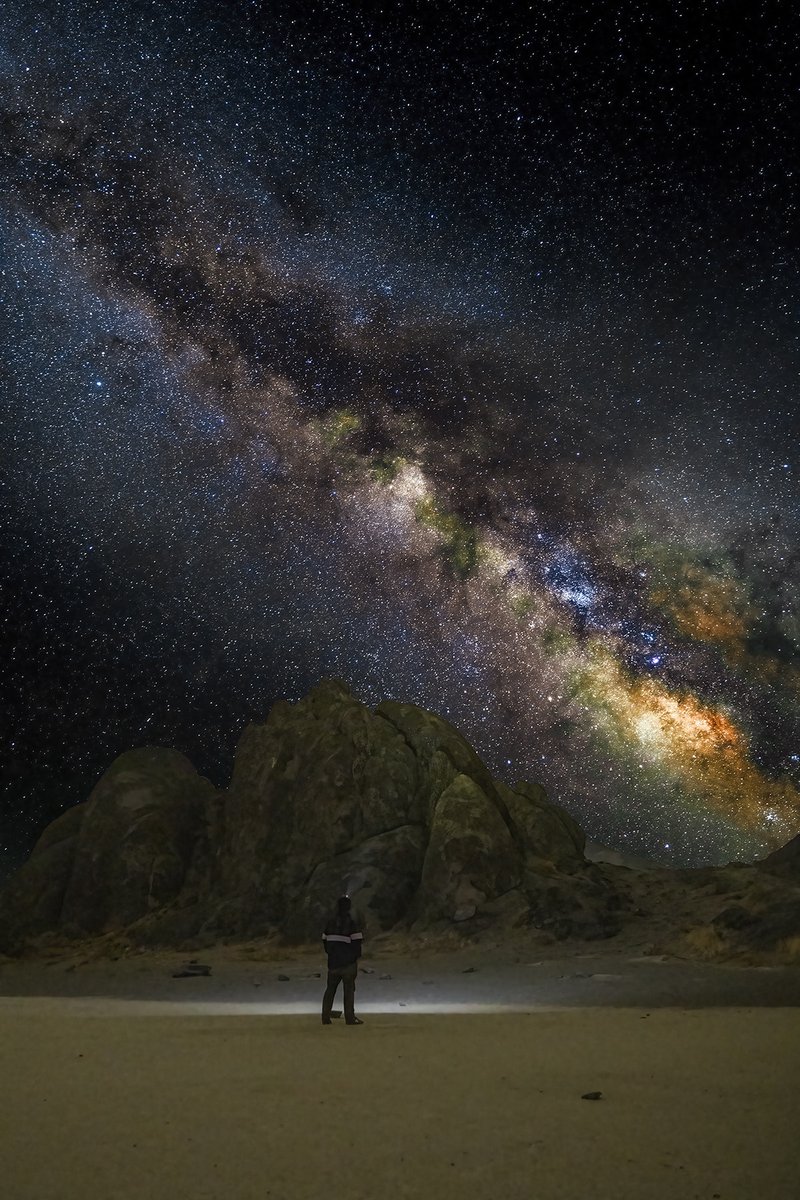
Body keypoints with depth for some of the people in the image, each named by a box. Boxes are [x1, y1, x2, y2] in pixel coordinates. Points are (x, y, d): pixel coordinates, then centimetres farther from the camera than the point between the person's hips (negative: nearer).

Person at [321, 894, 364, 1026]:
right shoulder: (351, 923, -11)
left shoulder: (331, 922, 6)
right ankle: (350, 1018, 1)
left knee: (330, 989, 12)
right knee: (349, 990, 2)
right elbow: (357, 941, -14)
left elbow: (325, 940, 12)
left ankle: (325, 1017, 11)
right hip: (348, 962, -5)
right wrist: (356, 955, 1)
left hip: (333, 961, 5)